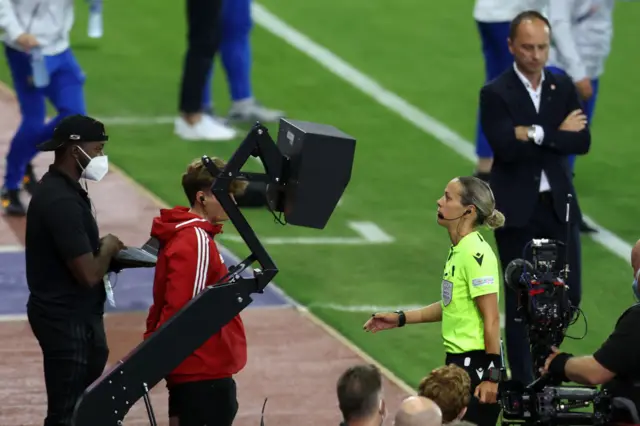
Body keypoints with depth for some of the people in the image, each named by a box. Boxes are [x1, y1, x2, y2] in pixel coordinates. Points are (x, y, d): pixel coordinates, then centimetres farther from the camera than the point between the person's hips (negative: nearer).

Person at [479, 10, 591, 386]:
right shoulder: (495, 94, -8)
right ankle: (523, 382, 12)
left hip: (559, 206, 4)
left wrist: (537, 135, -19)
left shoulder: (564, 88, 5)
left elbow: (582, 141, -6)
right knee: (520, 299, 3)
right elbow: (506, 147, -21)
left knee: (568, 297, 6)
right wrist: (558, 133, -14)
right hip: (517, 211, -4)